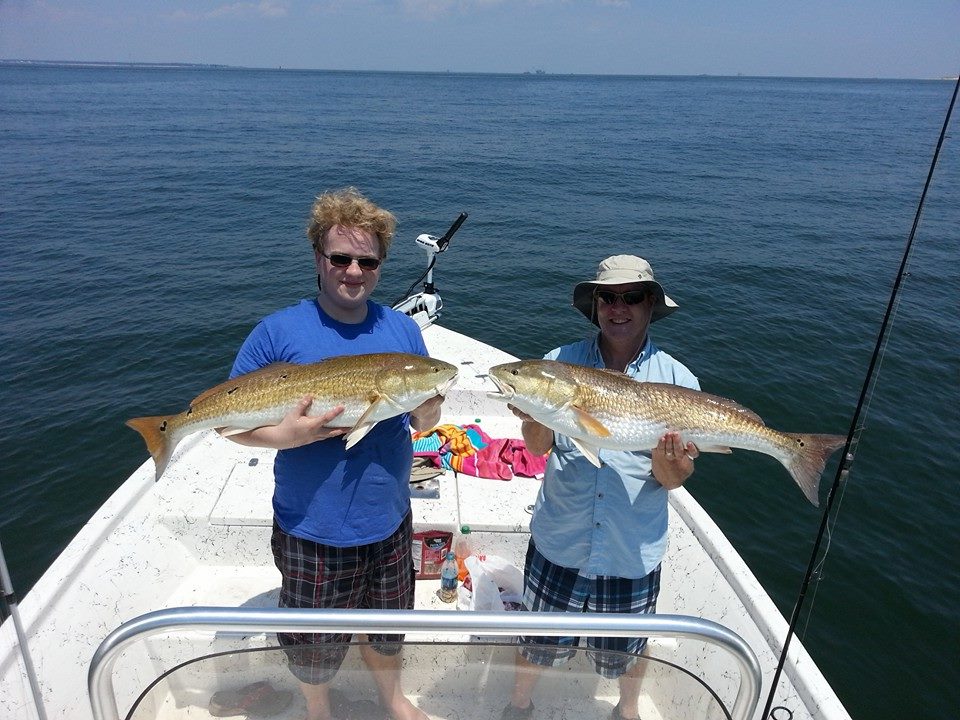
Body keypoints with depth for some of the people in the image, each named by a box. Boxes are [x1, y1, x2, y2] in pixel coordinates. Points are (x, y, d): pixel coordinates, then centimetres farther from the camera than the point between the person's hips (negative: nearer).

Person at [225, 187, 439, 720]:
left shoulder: (402, 330, -2)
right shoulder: (279, 332, -13)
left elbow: (425, 422, 3)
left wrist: (427, 405, -20)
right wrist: (283, 436, -27)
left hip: (388, 523, 3)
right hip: (310, 531, -3)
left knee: (386, 629, 26)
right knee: (314, 645, 20)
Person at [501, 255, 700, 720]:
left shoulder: (677, 380, -7)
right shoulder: (560, 363, -6)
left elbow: (674, 479, -7)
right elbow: (537, 447, -8)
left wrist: (666, 459, -30)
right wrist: (536, 415, -29)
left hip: (633, 555, 0)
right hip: (558, 544, 0)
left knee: (627, 652, 23)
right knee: (538, 642, 20)